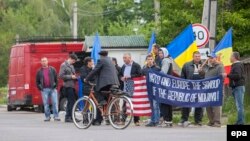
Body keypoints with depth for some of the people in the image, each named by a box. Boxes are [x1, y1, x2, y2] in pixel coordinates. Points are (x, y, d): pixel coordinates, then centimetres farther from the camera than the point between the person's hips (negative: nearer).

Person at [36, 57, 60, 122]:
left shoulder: (52, 69, 7)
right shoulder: (39, 71, 9)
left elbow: (56, 78, 10)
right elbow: (37, 81, 14)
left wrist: (55, 85, 1)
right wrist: (40, 88, 4)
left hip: (52, 89, -1)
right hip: (44, 89, 1)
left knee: (55, 103, -4)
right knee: (46, 104, 1)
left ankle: (56, 116, 0)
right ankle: (47, 117, 7)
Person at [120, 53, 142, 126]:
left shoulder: (136, 66, -2)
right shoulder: (123, 66, 18)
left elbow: (140, 75, -10)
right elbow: (120, 75, 27)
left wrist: (130, 76, -16)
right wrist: (122, 78, 4)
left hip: (133, 87, -6)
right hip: (125, 86, 6)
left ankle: (136, 120, 0)